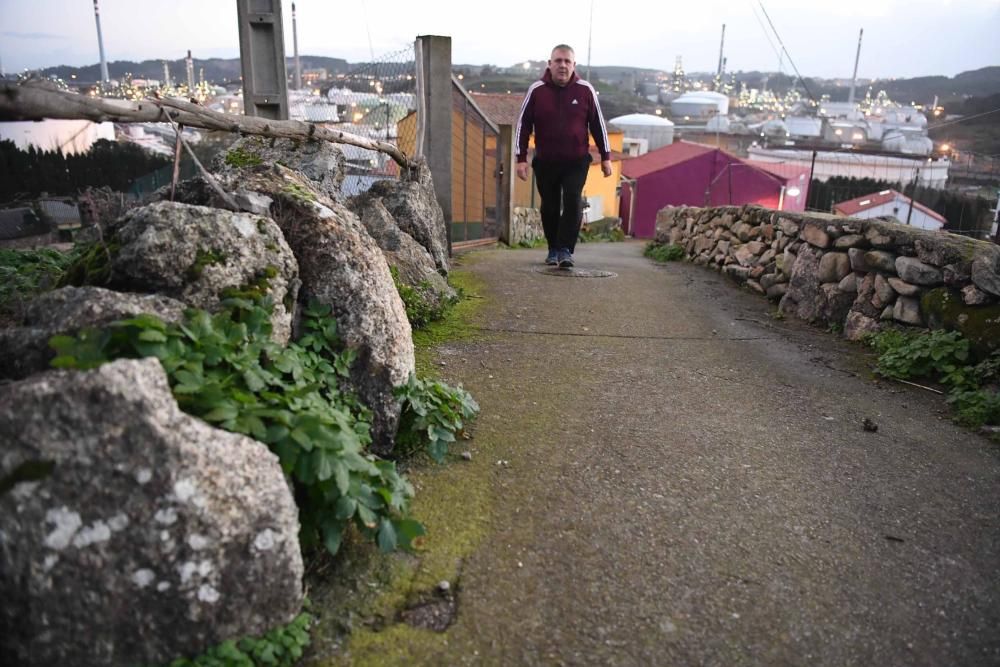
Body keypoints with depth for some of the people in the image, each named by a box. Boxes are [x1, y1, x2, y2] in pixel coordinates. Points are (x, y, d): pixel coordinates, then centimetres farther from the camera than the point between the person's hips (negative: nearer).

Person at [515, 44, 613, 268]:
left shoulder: (585, 90, 0)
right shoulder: (536, 90, -2)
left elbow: (598, 124, 7)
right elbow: (523, 125, 3)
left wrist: (606, 157, 7)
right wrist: (521, 158, -2)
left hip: (577, 161, -1)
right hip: (545, 161, 1)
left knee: (572, 202, -14)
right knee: (549, 207, 9)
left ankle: (565, 250, -11)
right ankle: (553, 249, 23)